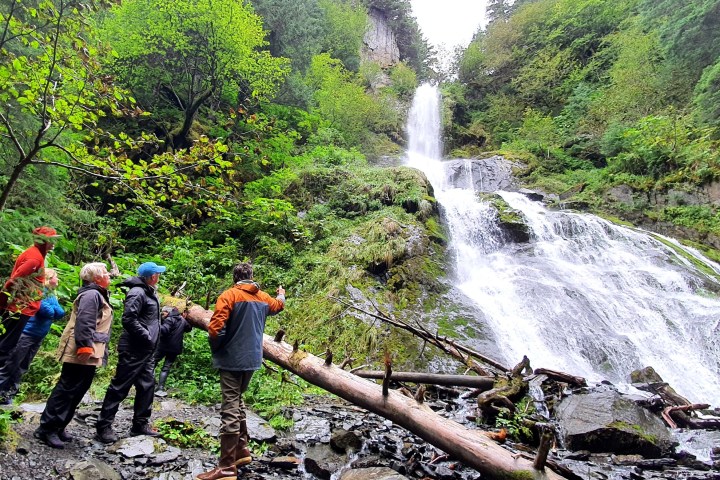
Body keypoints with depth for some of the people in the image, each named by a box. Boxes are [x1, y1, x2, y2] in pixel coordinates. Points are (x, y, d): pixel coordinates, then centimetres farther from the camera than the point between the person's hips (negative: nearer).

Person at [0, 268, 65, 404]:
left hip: (38, 337, 8)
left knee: (22, 368, 12)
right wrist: (52, 310, -3)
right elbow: (46, 309, -21)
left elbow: (61, 313, 3)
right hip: (26, 332, -8)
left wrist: (50, 308, -10)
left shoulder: (52, 296, 14)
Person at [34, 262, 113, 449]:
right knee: (67, 390, -5)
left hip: (90, 354, 11)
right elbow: (84, 323, -24)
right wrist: (84, 347, -28)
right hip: (83, 353, -11)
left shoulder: (97, 295, 21)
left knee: (76, 392, 13)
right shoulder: (92, 294, -13)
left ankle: (57, 427, 21)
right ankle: (47, 428, 3)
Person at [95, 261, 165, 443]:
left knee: (147, 385, 11)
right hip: (133, 350, -10)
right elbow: (129, 319, -24)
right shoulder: (137, 292, -15)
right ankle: (103, 426, 9)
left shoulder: (149, 293, 16)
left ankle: (140, 424, 21)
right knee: (119, 387, -1)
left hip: (145, 351, 10)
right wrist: (147, 337, -19)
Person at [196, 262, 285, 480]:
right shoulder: (262, 297, 11)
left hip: (232, 359, -6)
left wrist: (216, 350, 0)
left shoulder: (229, 295, -9)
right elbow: (278, 305, 34)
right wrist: (281, 294, 55)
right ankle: (242, 450, 26)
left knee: (230, 410, -4)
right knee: (237, 402, 21)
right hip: (252, 358, 7)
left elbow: (215, 328, -17)